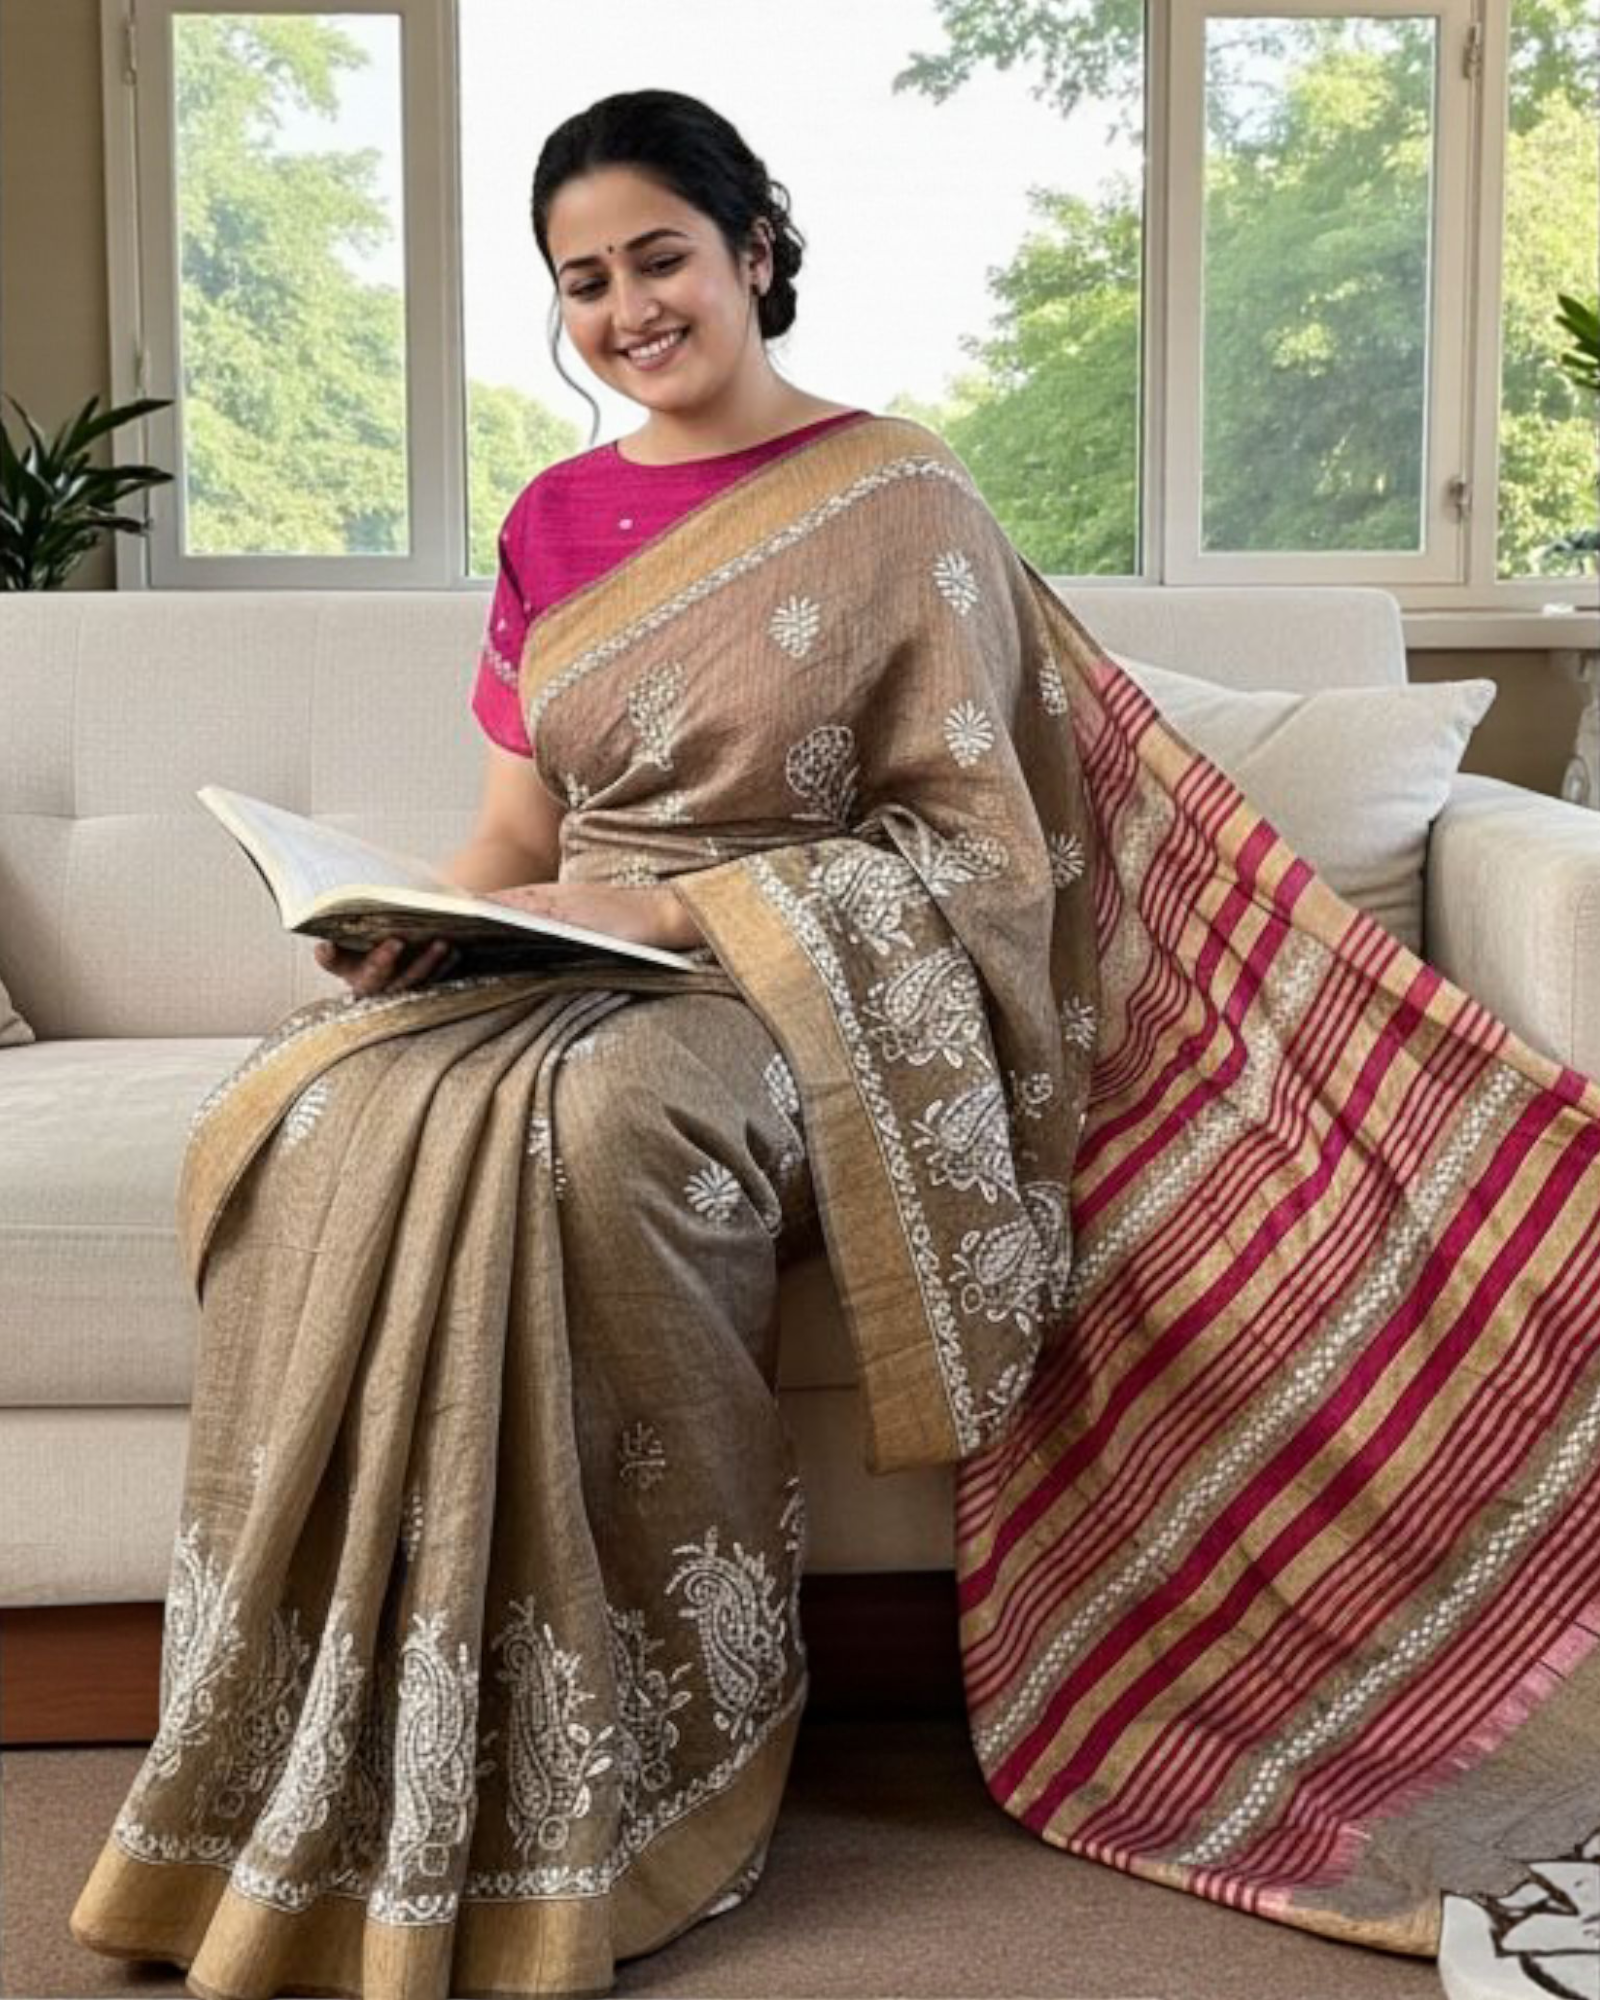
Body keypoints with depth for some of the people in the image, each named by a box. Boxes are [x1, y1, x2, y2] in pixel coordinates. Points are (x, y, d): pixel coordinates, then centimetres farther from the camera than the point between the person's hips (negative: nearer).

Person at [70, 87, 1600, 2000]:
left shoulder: (900, 504, -1)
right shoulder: (555, 521, 16)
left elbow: (967, 842, -6)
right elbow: (513, 833, 15)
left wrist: (683, 907, -17)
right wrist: (418, 916, -8)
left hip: (801, 984, -5)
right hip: (550, 976, 5)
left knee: (593, 1126, -39)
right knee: (291, 1121, -27)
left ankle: (628, 1790, -23)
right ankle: (331, 1801, -18)